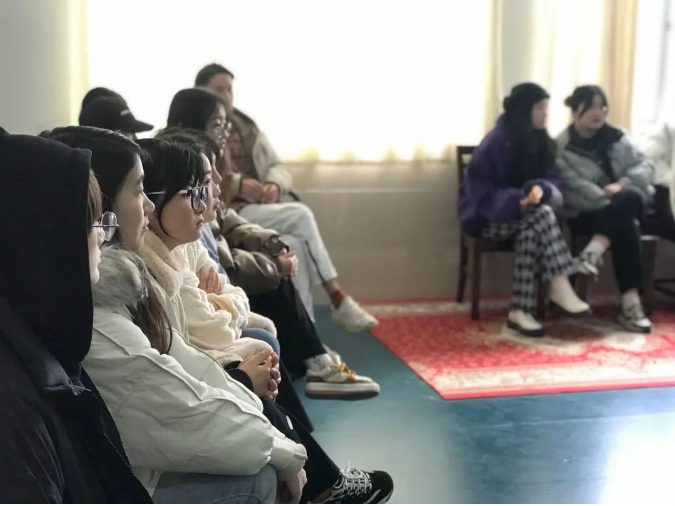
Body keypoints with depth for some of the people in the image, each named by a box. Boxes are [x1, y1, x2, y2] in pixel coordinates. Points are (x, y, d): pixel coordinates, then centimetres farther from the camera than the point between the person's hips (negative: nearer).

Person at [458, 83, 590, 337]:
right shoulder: (496, 142, -16)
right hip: (490, 217, -5)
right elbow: (479, 190, -19)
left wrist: (539, 189, -26)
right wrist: (517, 201, -34)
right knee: (542, 214, -31)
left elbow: (551, 180, -1)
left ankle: (520, 311, -33)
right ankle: (559, 287, -30)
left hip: (522, 216, 5)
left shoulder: (541, 142, 4)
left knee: (531, 234, -31)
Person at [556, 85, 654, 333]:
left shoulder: (615, 137, 9)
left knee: (631, 197, -33)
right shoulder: (562, 147, -5)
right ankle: (630, 304, -38)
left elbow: (645, 165, 2)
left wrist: (622, 185, -17)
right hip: (586, 213, -4)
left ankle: (592, 254, -41)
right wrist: (607, 199, -27)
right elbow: (574, 190, -15)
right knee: (625, 229, -34)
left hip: (624, 206, 5)